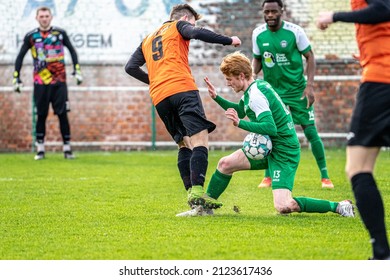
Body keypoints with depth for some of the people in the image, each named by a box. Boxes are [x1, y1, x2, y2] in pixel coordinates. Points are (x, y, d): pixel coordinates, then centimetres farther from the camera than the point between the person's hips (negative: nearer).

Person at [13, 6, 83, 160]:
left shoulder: (60, 33, 4)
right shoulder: (31, 36, 3)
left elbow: (72, 50, 12)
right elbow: (20, 57, 8)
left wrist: (77, 70, 3)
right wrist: (16, 78, 2)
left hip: (59, 82, 0)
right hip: (40, 83, 0)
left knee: (62, 114, -3)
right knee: (41, 115, 2)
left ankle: (67, 148, 1)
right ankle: (40, 149, 8)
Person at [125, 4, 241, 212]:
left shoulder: (147, 40, 31)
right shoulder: (178, 26, 14)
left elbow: (131, 67, 23)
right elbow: (196, 33, -7)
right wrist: (229, 41, -4)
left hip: (159, 97, 6)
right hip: (182, 88, -6)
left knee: (184, 144, 14)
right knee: (200, 140, -12)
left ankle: (190, 192, 0)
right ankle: (197, 191, -29)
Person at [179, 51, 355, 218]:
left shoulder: (256, 95, -21)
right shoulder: (258, 85, 9)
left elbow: (270, 128, -31)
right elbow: (240, 111, 29)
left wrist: (240, 123, -30)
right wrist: (216, 98, 20)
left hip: (284, 152, -10)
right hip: (269, 148, 10)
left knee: (283, 207, -21)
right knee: (225, 164, 12)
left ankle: (337, 207, -11)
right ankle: (205, 207, 27)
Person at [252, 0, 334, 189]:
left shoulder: (295, 31, -12)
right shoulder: (258, 34, -4)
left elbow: (310, 57, -5)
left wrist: (310, 85, -14)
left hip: (297, 89, -2)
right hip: (272, 90, 2)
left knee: (310, 131, -4)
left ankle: (325, 176, 8)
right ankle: (268, 176, 11)